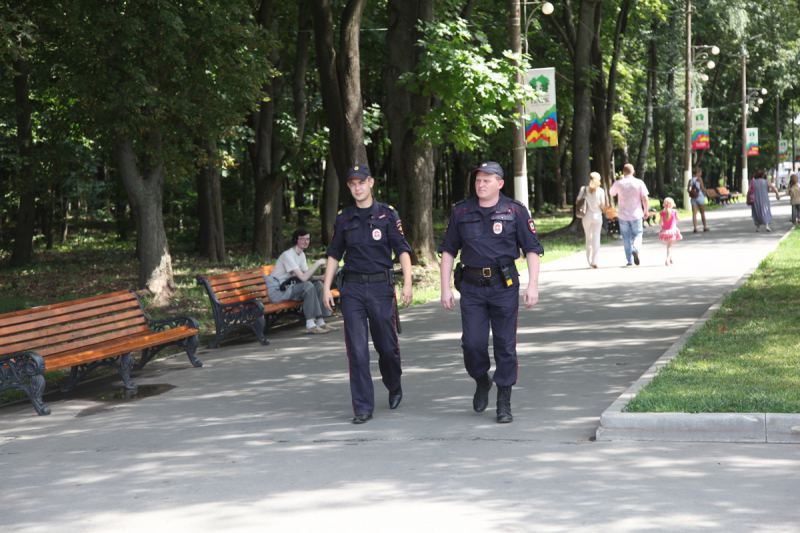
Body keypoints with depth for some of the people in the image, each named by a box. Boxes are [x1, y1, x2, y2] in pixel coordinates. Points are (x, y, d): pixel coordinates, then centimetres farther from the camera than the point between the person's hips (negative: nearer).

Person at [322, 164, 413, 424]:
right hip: (352, 289, 2)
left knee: (387, 346, 6)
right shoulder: (344, 219, 9)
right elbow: (334, 255, 15)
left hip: (381, 287, -2)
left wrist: (407, 283, -13)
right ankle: (363, 408, -2)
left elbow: (402, 250, -2)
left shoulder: (387, 215, 1)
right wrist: (326, 287, 8)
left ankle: (394, 388, 36)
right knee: (357, 350, -5)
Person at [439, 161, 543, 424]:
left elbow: (532, 250, 1)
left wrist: (533, 285, -9)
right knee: (472, 343, -4)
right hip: (471, 286, 2)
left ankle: (504, 404, 10)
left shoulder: (515, 211, 0)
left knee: (505, 345, 1)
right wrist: (445, 288, 4)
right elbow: (448, 251, 10)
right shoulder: (461, 212, 6)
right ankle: (481, 382, 27)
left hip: (504, 285, -1)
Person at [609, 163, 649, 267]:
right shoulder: (639, 183, -5)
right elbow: (645, 198, -8)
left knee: (626, 237, 10)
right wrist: (646, 211, 5)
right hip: (636, 215, -1)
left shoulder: (618, 183, -4)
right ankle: (636, 250, -18)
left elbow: (611, 193, 15)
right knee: (637, 235, 12)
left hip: (623, 215, 1)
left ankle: (629, 260, 9)